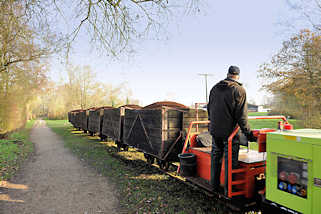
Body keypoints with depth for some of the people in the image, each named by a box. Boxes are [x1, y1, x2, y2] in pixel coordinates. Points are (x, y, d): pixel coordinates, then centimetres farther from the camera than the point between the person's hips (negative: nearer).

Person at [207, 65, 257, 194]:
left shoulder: (215, 88, 9)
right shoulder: (239, 90, -10)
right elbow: (241, 116, -14)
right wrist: (248, 133, -6)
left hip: (214, 130, 6)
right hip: (230, 132, -5)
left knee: (216, 157, 17)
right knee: (230, 161, 5)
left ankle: (214, 185, 27)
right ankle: (228, 189, 13)